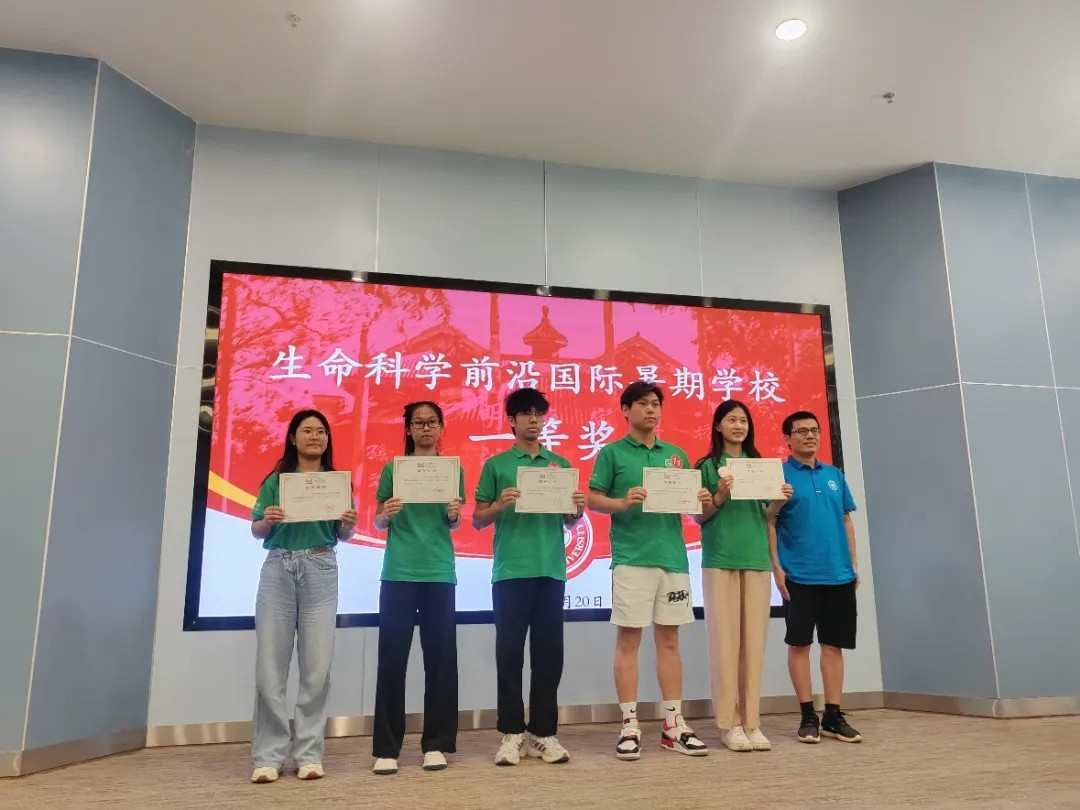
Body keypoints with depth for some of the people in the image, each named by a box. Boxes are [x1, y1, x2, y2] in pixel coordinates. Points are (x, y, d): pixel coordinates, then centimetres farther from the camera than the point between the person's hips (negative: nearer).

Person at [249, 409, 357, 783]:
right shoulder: (276, 480, 9)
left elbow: (342, 535, 11)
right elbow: (256, 531, 8)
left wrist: (348, 524, -11)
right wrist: (267, 520, -14)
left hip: (320, 571, 0)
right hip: (278, 569, 0)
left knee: (317, 667, -1)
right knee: (270, 666, -2)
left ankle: (309, 753, 9)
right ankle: (269, 755, 7)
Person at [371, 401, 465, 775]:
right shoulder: (392, 469, 6)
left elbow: (454, 525, 9)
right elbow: (378, 524, 6)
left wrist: (454, 514, -13)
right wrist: (387, 513, -16)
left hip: (440, 572, 1)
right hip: (398, 572, -1)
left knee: (440, 655, 3)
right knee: (392, 657, 0)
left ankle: (436, 743, 14)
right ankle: (386, 748, 9)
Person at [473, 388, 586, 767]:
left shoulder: (561, 464, 13)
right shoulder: (496, 465, 5)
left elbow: (569, 522, 15)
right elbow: (477, 519, 4)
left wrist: (578, 509, -6)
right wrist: (500, 504, -15)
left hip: (552, 570, 3)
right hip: (510, 571, -2)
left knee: (549, 652, 6)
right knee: (510, 651, 1)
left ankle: (543, 732, 17)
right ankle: (512, 733, 12)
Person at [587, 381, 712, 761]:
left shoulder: (676, 454, 16)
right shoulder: (612, 453, 2)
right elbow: (593, 499, -3)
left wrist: (701, 500, -5)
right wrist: (623, 502, -20)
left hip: (673, 557, 4)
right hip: (632, 558, -4)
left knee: (669, 640, 9)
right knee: (628, 640, 0)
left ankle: (673, 723, 17)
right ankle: (630, 725, 8)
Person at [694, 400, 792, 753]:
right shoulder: (707, 466, 3)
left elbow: (764, 517, 17)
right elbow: (699, 517, 1)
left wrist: (779, 501, -2)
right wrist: (720, 495, -16)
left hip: (756, 559, 4)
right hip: (720, 560, -4)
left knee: (754, 639, 4)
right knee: (725, 639, -3)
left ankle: (752, 721, 11)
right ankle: (729, 723, 4)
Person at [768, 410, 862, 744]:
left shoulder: (834, 475, 12)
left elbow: (846, 520, 16)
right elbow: (769, 523, -7)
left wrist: (854, 563, 11)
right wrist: (776, 567, -12)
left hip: (839, 574, 5)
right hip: (799, 575, -5)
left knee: (834, 643, 9)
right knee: (799, 642, 2)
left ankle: (833, 715, 19)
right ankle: (808, 715, 13)